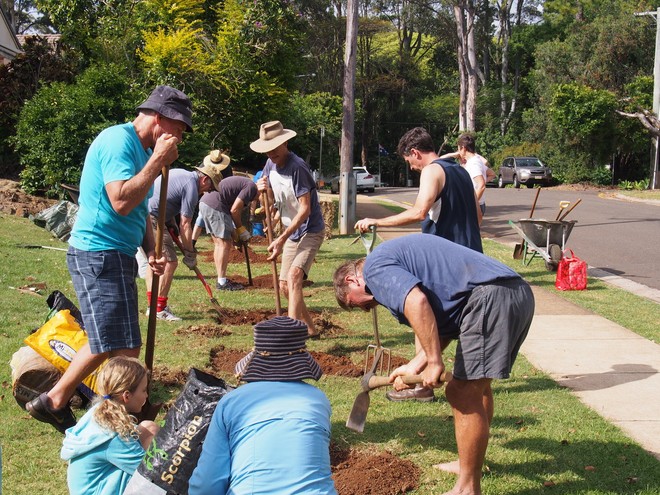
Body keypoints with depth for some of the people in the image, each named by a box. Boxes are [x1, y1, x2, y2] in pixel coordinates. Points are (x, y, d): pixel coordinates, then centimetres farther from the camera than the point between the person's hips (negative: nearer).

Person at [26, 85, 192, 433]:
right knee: (126, 352, -11)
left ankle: (54, 402, 28)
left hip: (117, 257, 11)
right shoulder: (120, 141, -14)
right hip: (100, 255, -11)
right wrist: (158, 161, -19)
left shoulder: (144, 149, 18)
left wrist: (151, 252, 9)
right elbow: (122, 202, -26)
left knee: (107, 345, 16)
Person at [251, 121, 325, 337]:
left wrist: (282, 239, -28)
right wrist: (264, 191, -11)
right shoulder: (270, 165, 3)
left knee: (294, 275, -27)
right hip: (291, 232, 9)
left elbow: (305, 209, -25)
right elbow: (272, 201, 14)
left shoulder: (297, 167, -22)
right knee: (284, 285, 9)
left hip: (310, 230, -9)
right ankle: (310, 329, 24)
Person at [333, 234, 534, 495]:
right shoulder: (399, 254, 29)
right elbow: (440, 321, 24)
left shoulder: (375, 267, 0)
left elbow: (416, 302, -21)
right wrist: (415, 365, 17)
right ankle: (470, 461, 41)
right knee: (477, 384, 25)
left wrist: (434, 363, -17)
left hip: (491, 298, -11)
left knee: (463, 395, -4)